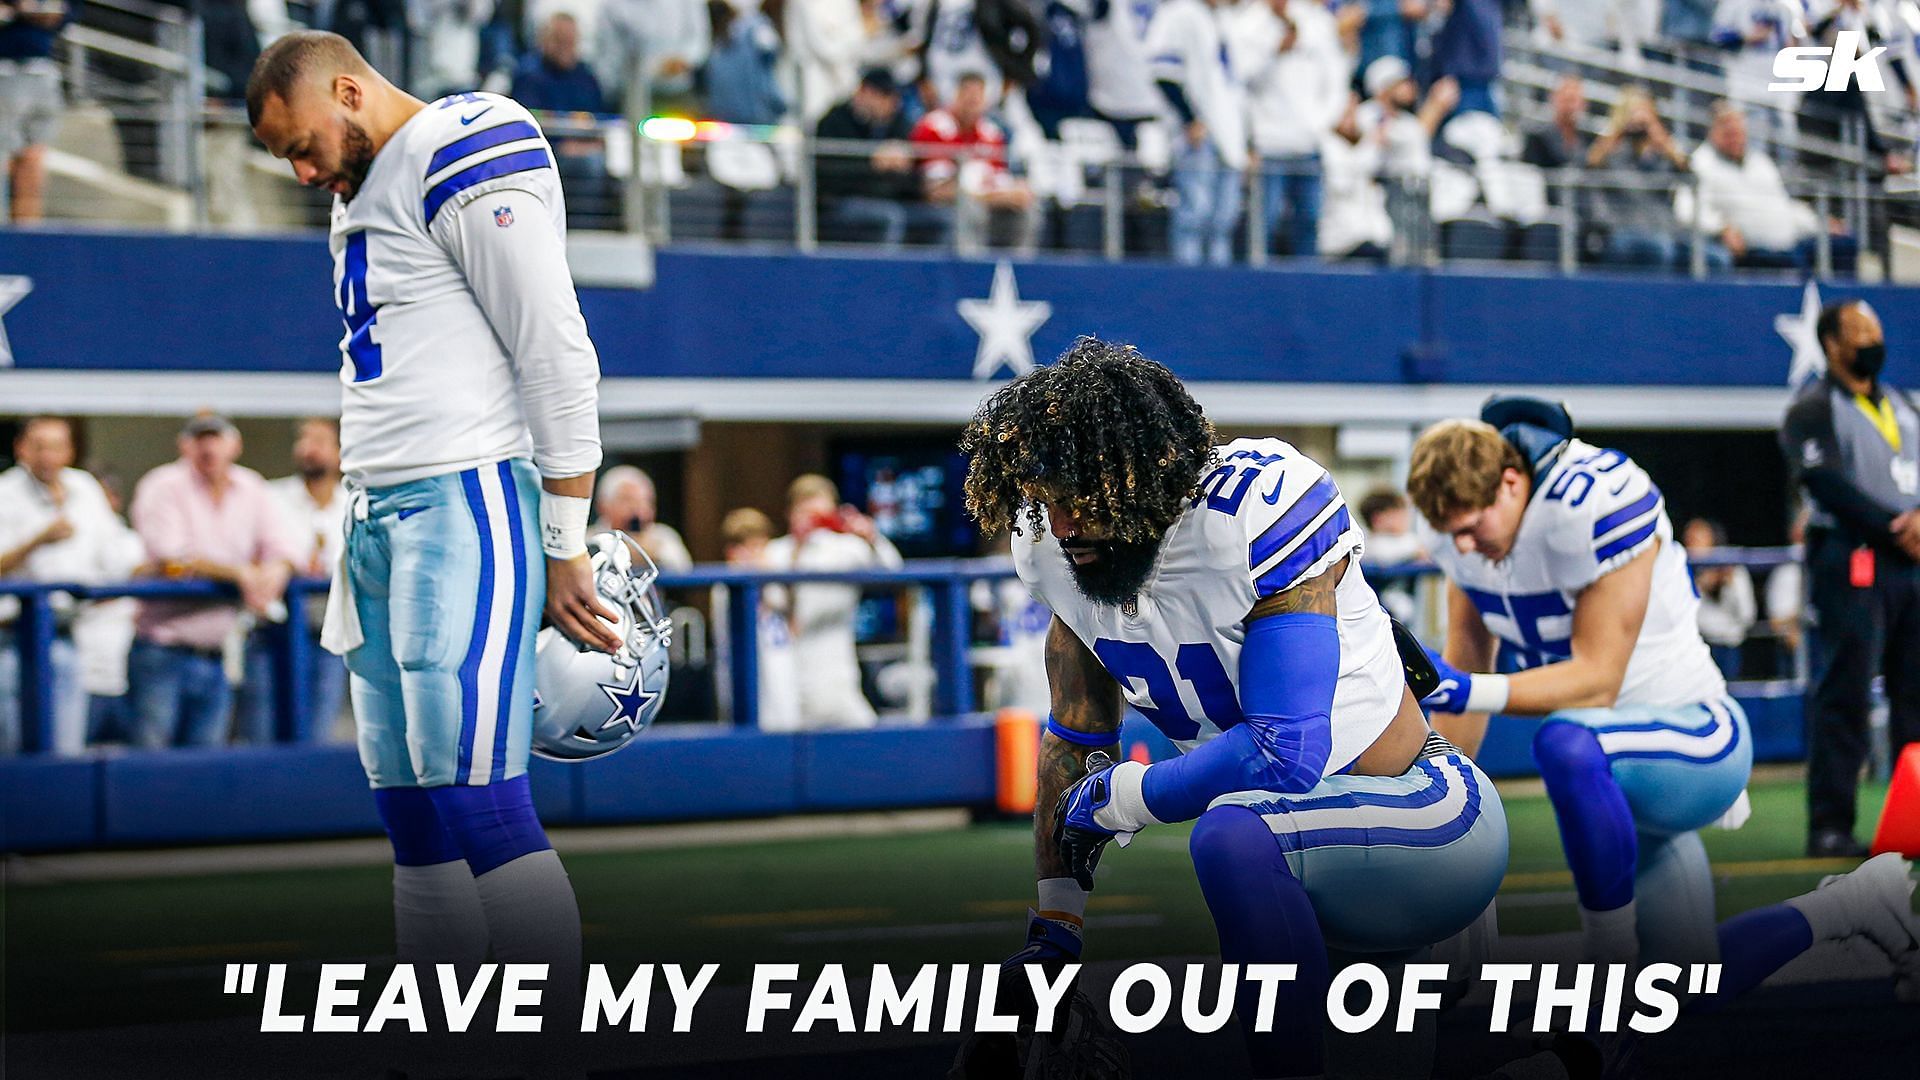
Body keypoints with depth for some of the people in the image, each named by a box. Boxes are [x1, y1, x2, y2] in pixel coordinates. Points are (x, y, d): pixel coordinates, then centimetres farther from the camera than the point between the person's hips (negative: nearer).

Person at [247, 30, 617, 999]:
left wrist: (564, 551, -12)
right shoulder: (359, 192, 20)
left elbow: (558, 356, -13)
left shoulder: (465, 156, -9)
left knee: (477, 801, -15)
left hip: (465, 501, -9)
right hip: (378, 515, 9)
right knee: (412, 811, 6)